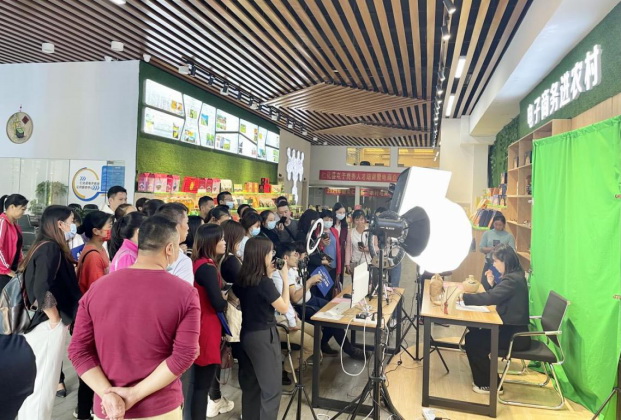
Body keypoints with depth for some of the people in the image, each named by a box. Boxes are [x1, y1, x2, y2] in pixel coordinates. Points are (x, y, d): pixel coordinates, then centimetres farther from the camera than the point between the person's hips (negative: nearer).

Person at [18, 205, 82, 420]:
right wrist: (55, 320, -17)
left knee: (34, 381, 18)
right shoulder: (51, 248, -18)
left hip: (42, 323, 9)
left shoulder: (45, 246, 10)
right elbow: (42, 289, -28)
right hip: (49, 325, -9)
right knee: (43, 384, 2)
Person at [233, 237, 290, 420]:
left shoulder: (241, 280, 1)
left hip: (247, 334, 8)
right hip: (264, 336, -8)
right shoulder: (264, 283, -22)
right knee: (271, 387, 5)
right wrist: (285, 279, -8)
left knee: (250, 383, 21)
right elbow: (284, 307, -12)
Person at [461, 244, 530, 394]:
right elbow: (496, 297, 16)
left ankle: (491, 384, 3)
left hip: (515, 334, -10)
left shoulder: (512, 280, -22)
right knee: (474, 333, 9)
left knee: (472, 340, -11)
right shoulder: (514, 276, 10)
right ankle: (485, 378, 20)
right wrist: (491, 284, -1)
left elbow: (490, 298, -33)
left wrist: (462, 297, -29)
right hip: (512, 329, 10)